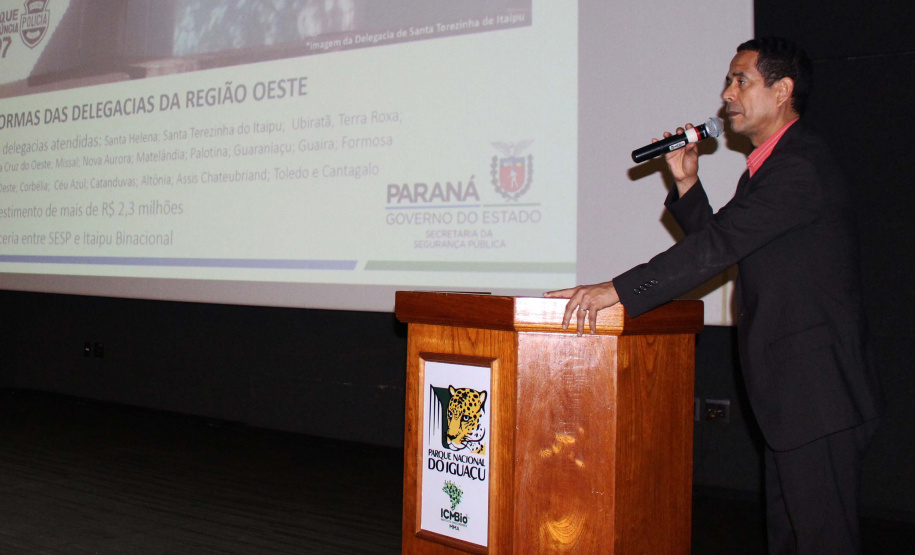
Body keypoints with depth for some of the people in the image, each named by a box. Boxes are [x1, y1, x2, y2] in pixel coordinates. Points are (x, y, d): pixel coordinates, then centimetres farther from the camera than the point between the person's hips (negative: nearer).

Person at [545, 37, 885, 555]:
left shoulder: (801, 165, -16)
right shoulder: (774, 164, 17)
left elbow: (720, 244, -25)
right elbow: (721, 246, 16)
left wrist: (618, 290, -27)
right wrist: (688, 183, 4)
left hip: (820, 391, -10)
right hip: (793, 394, 10)